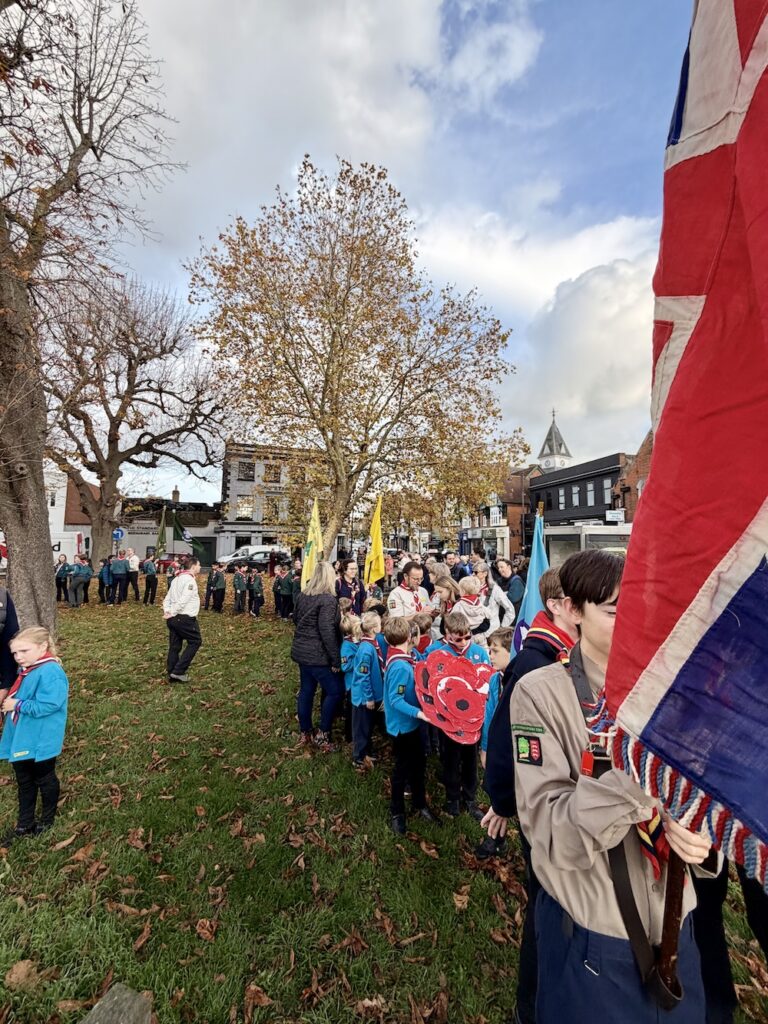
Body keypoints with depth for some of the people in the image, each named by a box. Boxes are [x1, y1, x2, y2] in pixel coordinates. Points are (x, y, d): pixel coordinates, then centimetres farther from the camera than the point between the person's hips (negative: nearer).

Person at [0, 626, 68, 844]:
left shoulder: (51, 672, -27)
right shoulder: (26, 670, 3)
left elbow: (46, 706, -30)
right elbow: (19, 698, 17)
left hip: (41, 742, -9)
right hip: (20, 739, 9)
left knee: (44, 779, 13)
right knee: (24, 782, 22)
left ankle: (47, 820, 34)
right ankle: (24, 825, 38)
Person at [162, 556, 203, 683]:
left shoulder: (177, 579, 17)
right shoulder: (190, 580, -14)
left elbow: (167, 599, 16)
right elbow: (183, 600, -23)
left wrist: (167, 612, 4)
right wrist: (171, 613, -14)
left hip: (173, 619, 9)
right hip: (185, 618, -9)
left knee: (175, 646, 13)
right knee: (195, 642, 4)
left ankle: (172, 674, 19)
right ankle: (178, 671, 1)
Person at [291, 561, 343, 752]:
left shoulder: (303, 595, 5)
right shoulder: (328, 599, -20)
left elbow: (296, 618, 17)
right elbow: (327, 631, -24)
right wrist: (336, 659, -18)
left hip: (302, 651, 9)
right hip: (318, 655, -9)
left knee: (306, 690, 18)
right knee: (335, 691, 4)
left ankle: (305, 732, 31)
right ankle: (323, 735, 10)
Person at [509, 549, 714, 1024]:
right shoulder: (541, 692, -22)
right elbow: (549, 830, -25)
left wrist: (696, 832, -18)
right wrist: (634, 776, -37)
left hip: (673, 919, 5)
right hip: (592, 930, -4)